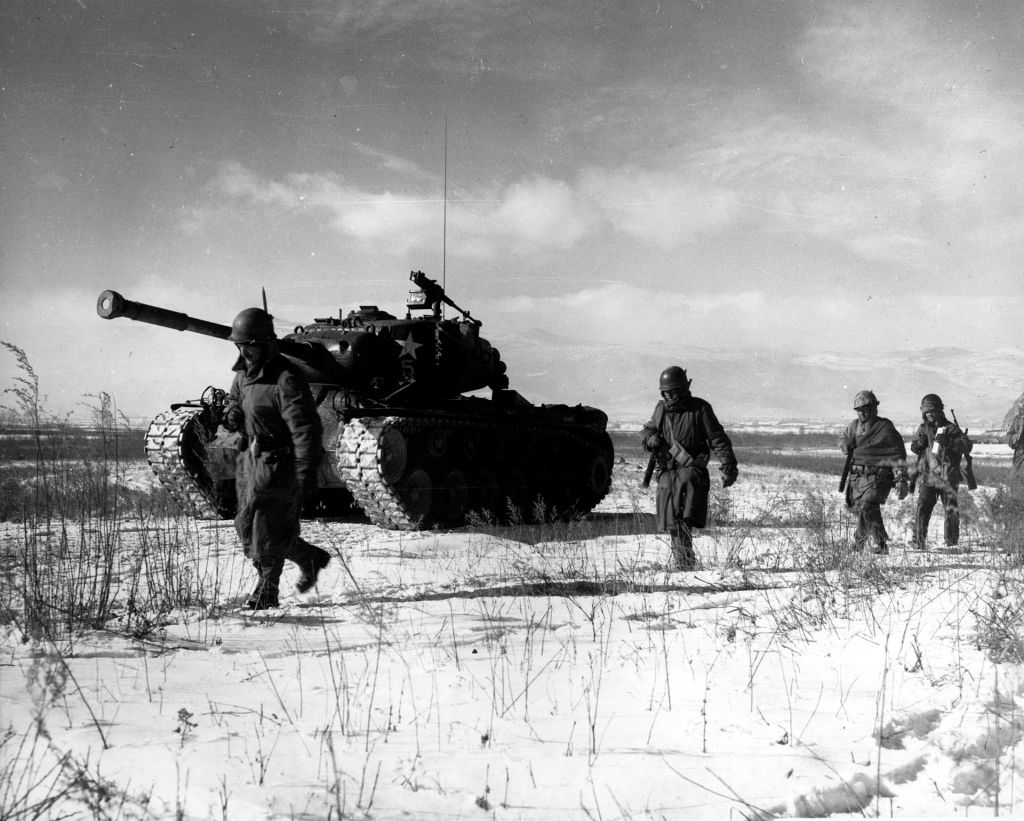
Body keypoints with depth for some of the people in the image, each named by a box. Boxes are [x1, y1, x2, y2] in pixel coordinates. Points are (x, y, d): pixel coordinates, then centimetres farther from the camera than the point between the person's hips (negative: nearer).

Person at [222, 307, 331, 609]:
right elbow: (233, 398, 28)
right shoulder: (244, 373, 7)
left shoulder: (286, 380, -20)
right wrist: (232, 415, 4)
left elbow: (305, 429, -23)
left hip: (280, 463, -9)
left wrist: (306, 473, -27)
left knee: (268, 531, -4)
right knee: (247, 527, 11)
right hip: (254, 459, 9)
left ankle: (267, 590, 16)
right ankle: (311, 559, 25)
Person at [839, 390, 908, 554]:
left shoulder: (885, 428, -8)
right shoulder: (854, 426, 10)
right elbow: (843, 439, 29)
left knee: (868, 507, -24)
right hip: (856, 477, 7)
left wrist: (902, 480, -13)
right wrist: (845, 445, 3)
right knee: (859, 509, 12)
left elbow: (897, 454, -8)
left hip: (877, 477, -7)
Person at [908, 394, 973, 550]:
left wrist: (948, 441, -26)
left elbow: (967, 445, -13)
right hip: (927, 477, 2)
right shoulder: (923, 428, 11)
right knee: (922, 509, -8)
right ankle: (918, 545, -5)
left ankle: (952, 545, 17)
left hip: (947, 478, -2)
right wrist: (920, 442, -1)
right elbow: (914, 448, 22)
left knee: (951, 512, 5)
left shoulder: (950, 429, -2)